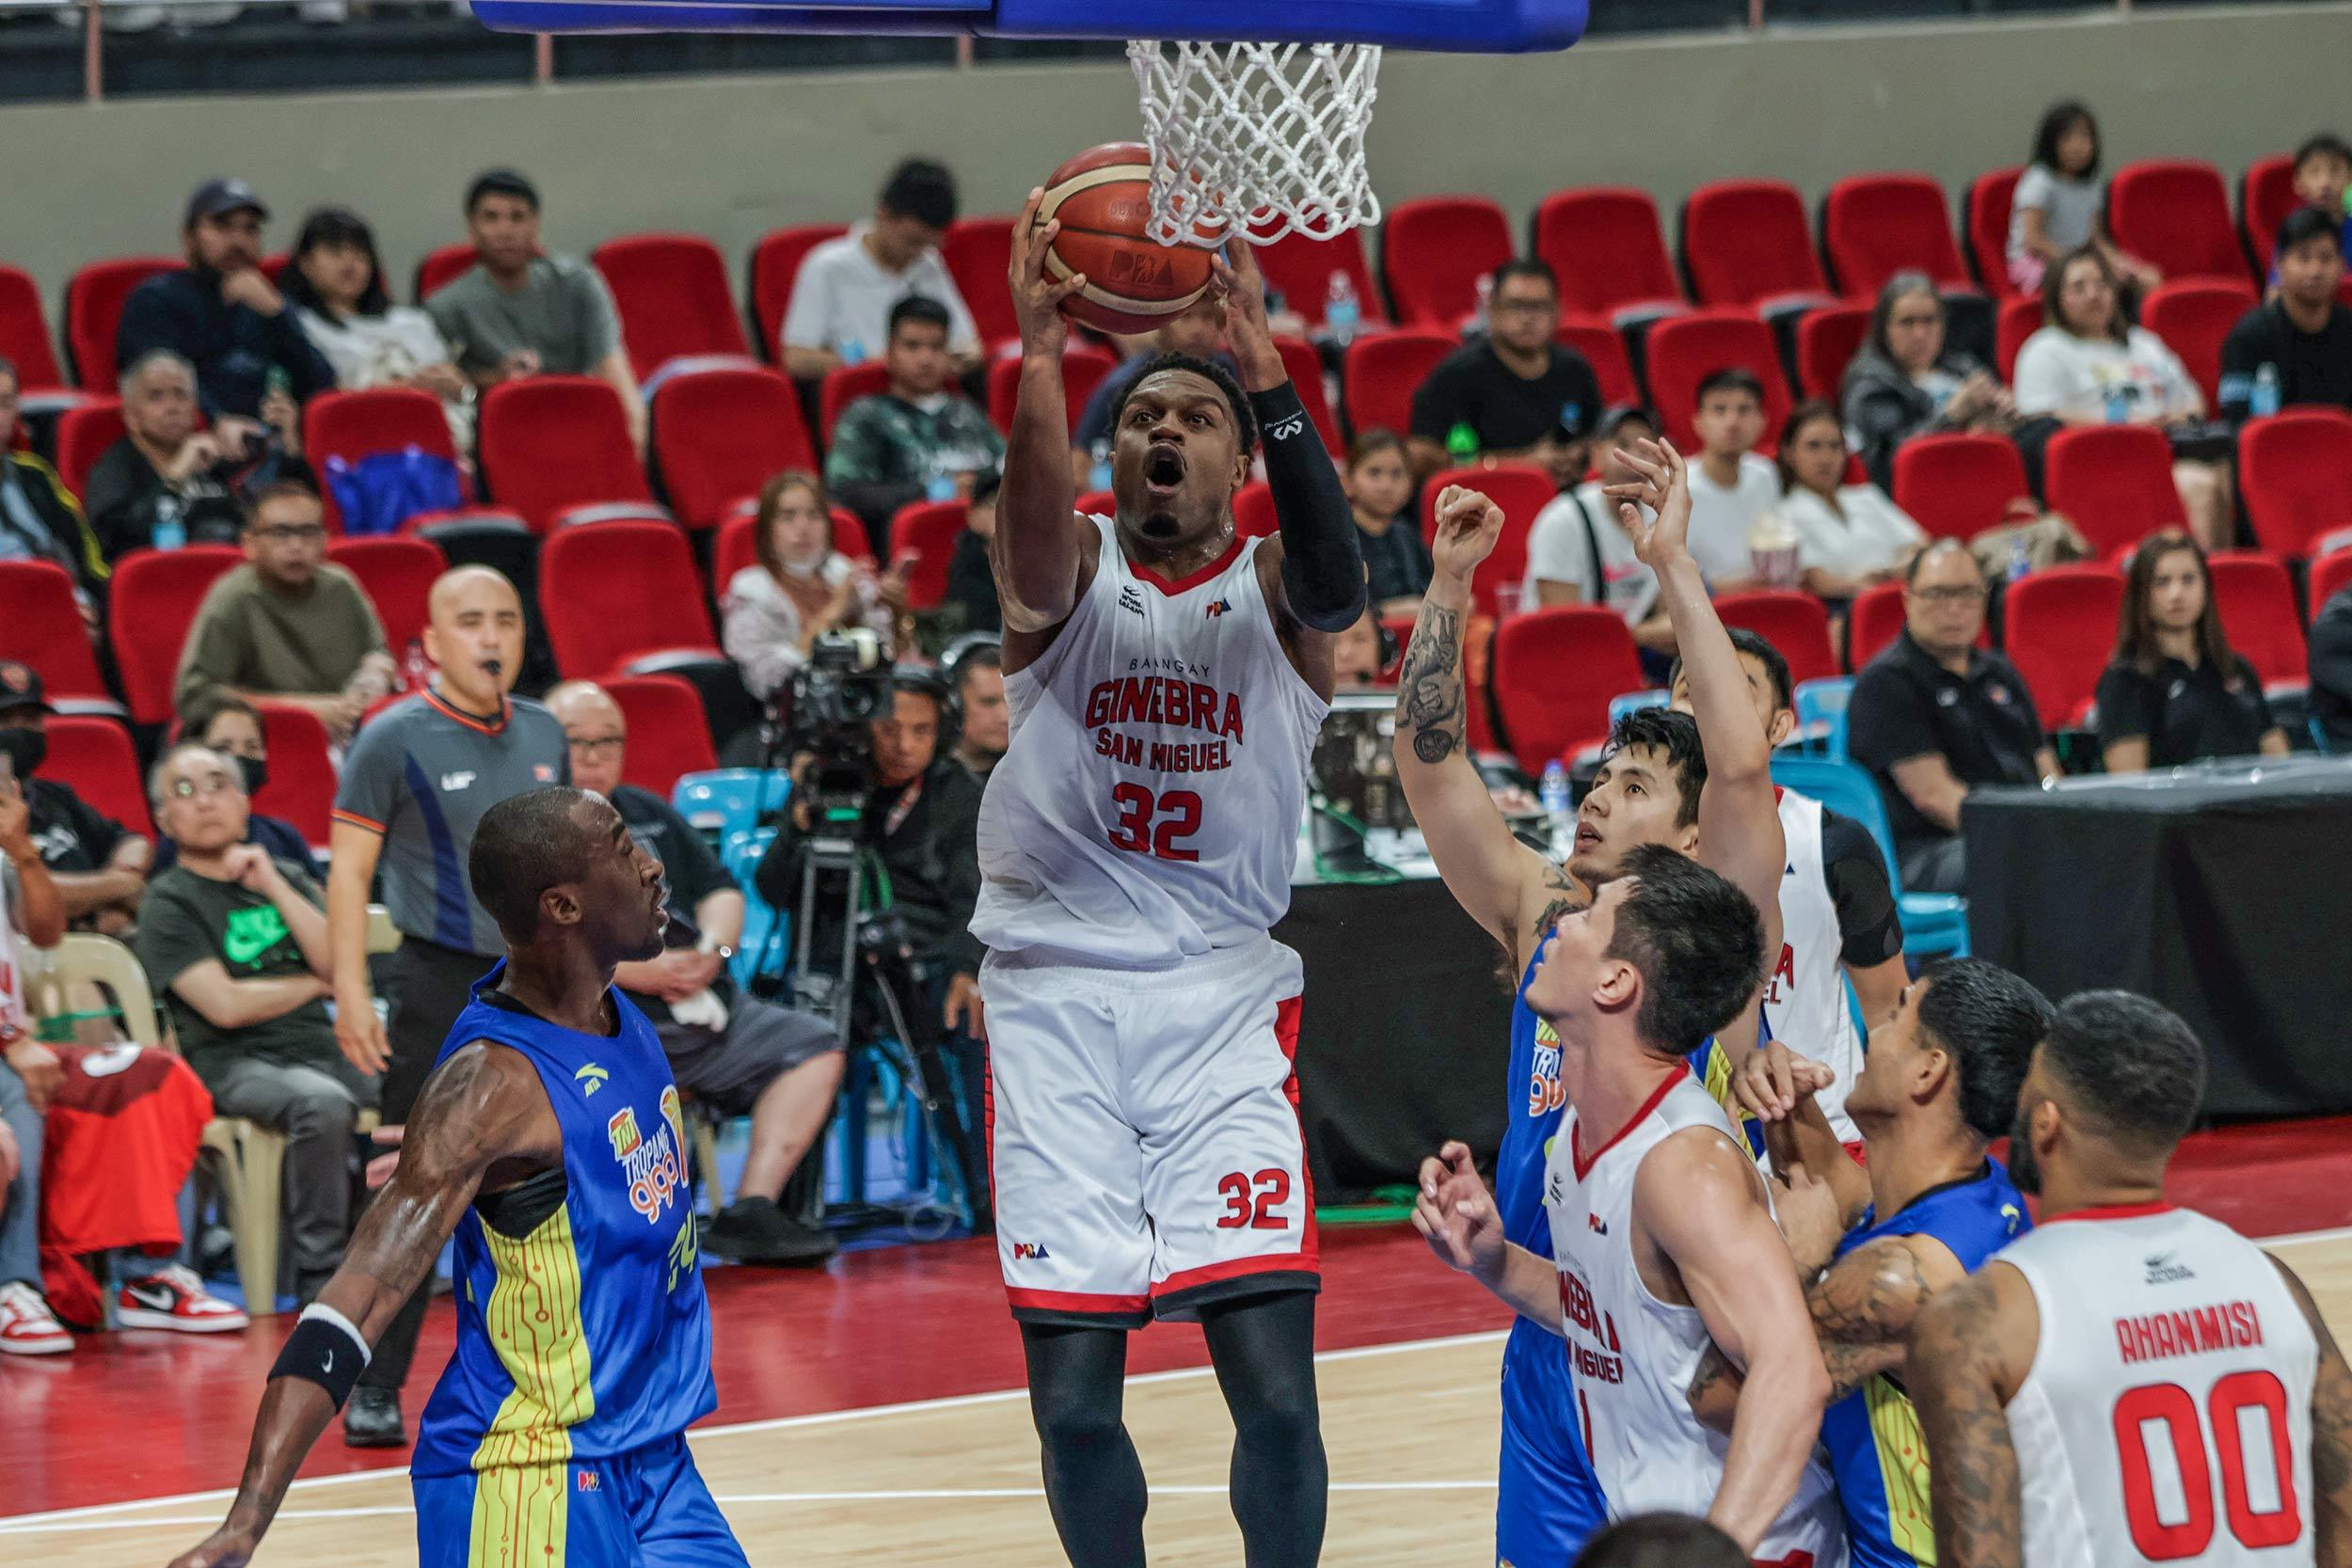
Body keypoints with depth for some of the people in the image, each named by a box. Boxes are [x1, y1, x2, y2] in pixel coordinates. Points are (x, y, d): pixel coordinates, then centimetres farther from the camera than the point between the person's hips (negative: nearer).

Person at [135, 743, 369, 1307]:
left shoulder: (286, 877, 20)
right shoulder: (169, 901, 3)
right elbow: (226, 1005, -9)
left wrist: (274, 888, -1)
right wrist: (312, 984, 5)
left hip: (320, 1048, 6)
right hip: (234, 1065, -6)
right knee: (322, 1102, -37)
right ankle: (318, 1275, -30)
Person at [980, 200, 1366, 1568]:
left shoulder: (1274, 592, 3)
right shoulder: (1071, 574, 4)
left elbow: (1334, 579, -22)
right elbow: (1037, 539, -22)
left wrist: (1266, 373, -37)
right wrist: (1041, 356, -41)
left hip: (1226, 1002, 0)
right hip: (1057, 997, 0)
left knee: (1275, 1377, -11)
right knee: (1072, 1392, -2)